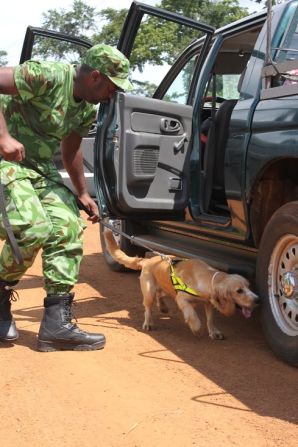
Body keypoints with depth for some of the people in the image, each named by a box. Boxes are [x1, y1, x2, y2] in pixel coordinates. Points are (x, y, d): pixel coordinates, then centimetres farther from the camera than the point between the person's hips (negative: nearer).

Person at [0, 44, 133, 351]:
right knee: (35, 228, -25)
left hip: (42, 169, 9)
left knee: (68, 228, -5)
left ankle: (56, 323, -2)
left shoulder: (88, 109, 7)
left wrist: (83, 194, 19)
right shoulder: (48, 76, -19)